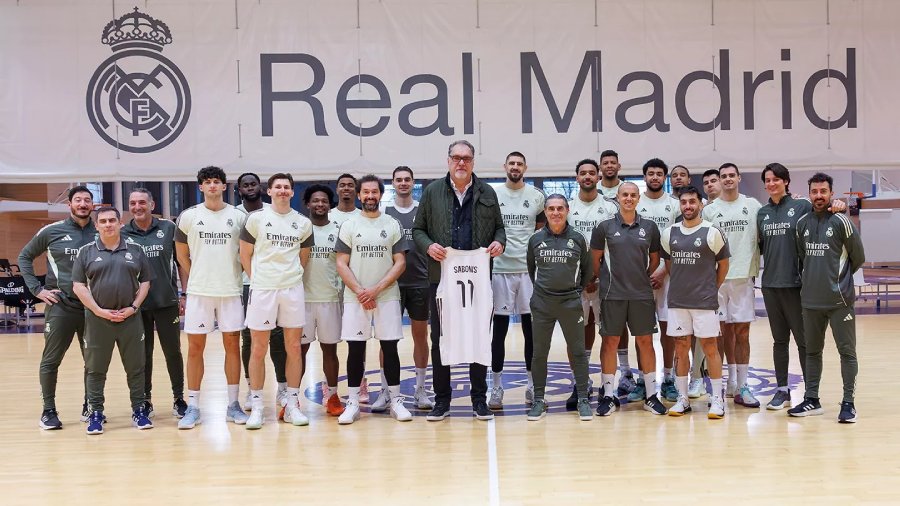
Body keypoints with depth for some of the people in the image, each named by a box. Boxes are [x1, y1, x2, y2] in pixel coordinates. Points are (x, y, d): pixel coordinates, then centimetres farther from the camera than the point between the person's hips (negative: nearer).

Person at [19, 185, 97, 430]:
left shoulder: (100, 234, 4)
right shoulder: (52, 231, 1)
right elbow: (24, 257, 9)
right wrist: (36, 289, 0)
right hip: (60, 306, -2)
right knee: (50, 361, 2)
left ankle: (89, 407, 22)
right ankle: (49, 411, 13)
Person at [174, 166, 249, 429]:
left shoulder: (238, 217, 3)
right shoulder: (188, 216, 2)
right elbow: (182, 255, 11)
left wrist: (232, 276, 5)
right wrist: (199, 278, 9)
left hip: (231, 291, 1)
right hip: (198, 292, 0)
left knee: (232, 345, 4)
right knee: (195, 347, 2)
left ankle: (233, 404, 14)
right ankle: (193, 407, 10)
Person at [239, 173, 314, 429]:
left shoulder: (303, 223, 7)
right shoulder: (256, 218, 0)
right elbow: (245, 255, 4)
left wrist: (291, 277, 10)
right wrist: (257, 280, 2)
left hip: (293, 290, 3)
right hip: (262, 290, -2)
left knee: (294, 348, 5)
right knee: (258, 349, 2)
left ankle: (292, 404, 15)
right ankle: (256, 406, 11)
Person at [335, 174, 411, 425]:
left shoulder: (393, 225, 5)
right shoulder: (349, 225, 5)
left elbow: (400, 263, 0)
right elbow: (341, 264, 1)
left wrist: (376, 289, -11)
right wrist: (360, 291, -11)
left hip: (387, 296, 0)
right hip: (355, 298, 0)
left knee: (390, 347, 2)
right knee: (355, 348, 2)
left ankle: (395, 400, 10)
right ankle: (353, 402, 8)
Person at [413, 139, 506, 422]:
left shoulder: (487, 193, 8)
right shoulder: (433, 191, 5)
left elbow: (499, 227, 16)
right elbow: (418, 229, 8)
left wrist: (499, 242, -6)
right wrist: (428, 246, -12)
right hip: (442, 278, 0)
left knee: (479, 339, 6)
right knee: (440, 340, 6)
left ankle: (479, 399, 18)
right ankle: (442, 400, 17)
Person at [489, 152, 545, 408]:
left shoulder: (537, 196, 6)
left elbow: (543, 231, 13)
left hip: (530, 269, 1)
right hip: (499, 269, -1)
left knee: (531, 329, 6)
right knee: (499, 330, 3)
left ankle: (532, 385, 16)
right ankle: (496, 388, 10)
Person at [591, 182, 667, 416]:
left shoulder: (649, 227, 5)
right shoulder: (605, 227, 0)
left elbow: (654, 259, 14)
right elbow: (595, 260, 6)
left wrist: (642, 278, 8)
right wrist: (608, 279, 5)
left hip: (642, 294, 1)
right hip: (612, 294, -1)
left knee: (645, 342, 5)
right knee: (610, 342, 3)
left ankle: (651, 395, 15)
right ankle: (608, 395, 12)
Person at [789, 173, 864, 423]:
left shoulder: (841, 221, -7)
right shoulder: (802, 223, 8)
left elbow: (858, 258, -1)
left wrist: (839, 276, 7)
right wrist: (812, 278, 9)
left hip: (839, 299, -5)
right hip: (811, 299, 5)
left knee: (847, 351, 1)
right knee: (812, 351, 12)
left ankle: (848, 403, 8)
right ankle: (812, 400, 21)